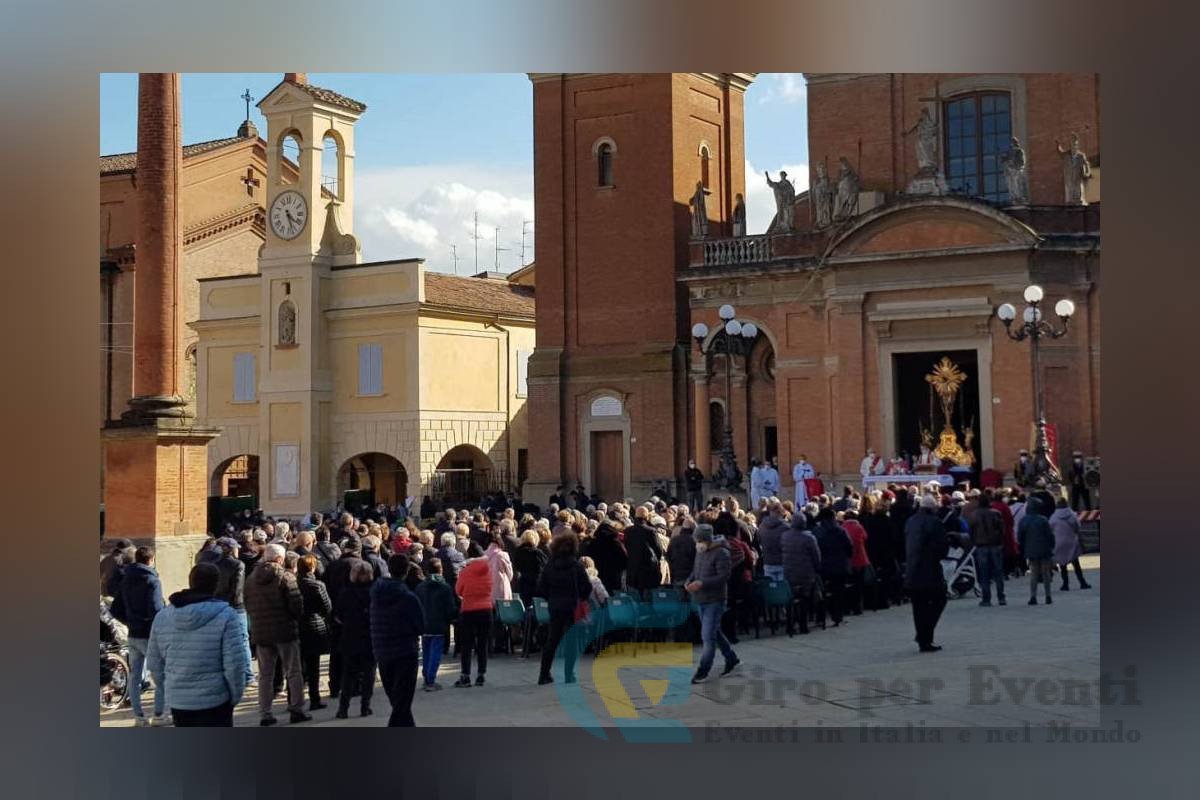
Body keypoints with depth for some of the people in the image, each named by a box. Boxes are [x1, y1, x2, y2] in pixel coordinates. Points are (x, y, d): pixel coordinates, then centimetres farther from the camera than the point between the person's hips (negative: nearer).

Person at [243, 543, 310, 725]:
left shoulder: (251, 579, 5)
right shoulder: (285, 577, -11)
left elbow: (247, 606, 8)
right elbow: (296, 604, -14)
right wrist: (296, 619, 4)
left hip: (260, 633, 5)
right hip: (285, 631, -4)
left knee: (265, 675, 10)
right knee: (293, 672, 6)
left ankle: (265, 713, 8)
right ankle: (296, 710, 5)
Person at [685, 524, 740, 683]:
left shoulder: (721, 553, -16)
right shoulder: (700, 551, 9)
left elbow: (724, 577, -21)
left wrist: (701, 583, -27)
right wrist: (689, 581, -1)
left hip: (714, 600, -9)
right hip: (702, 600, 9)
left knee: (708, 637, -8)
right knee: (715, 633, 19)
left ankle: (703, 671, -1)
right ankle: (732, 659, 35)